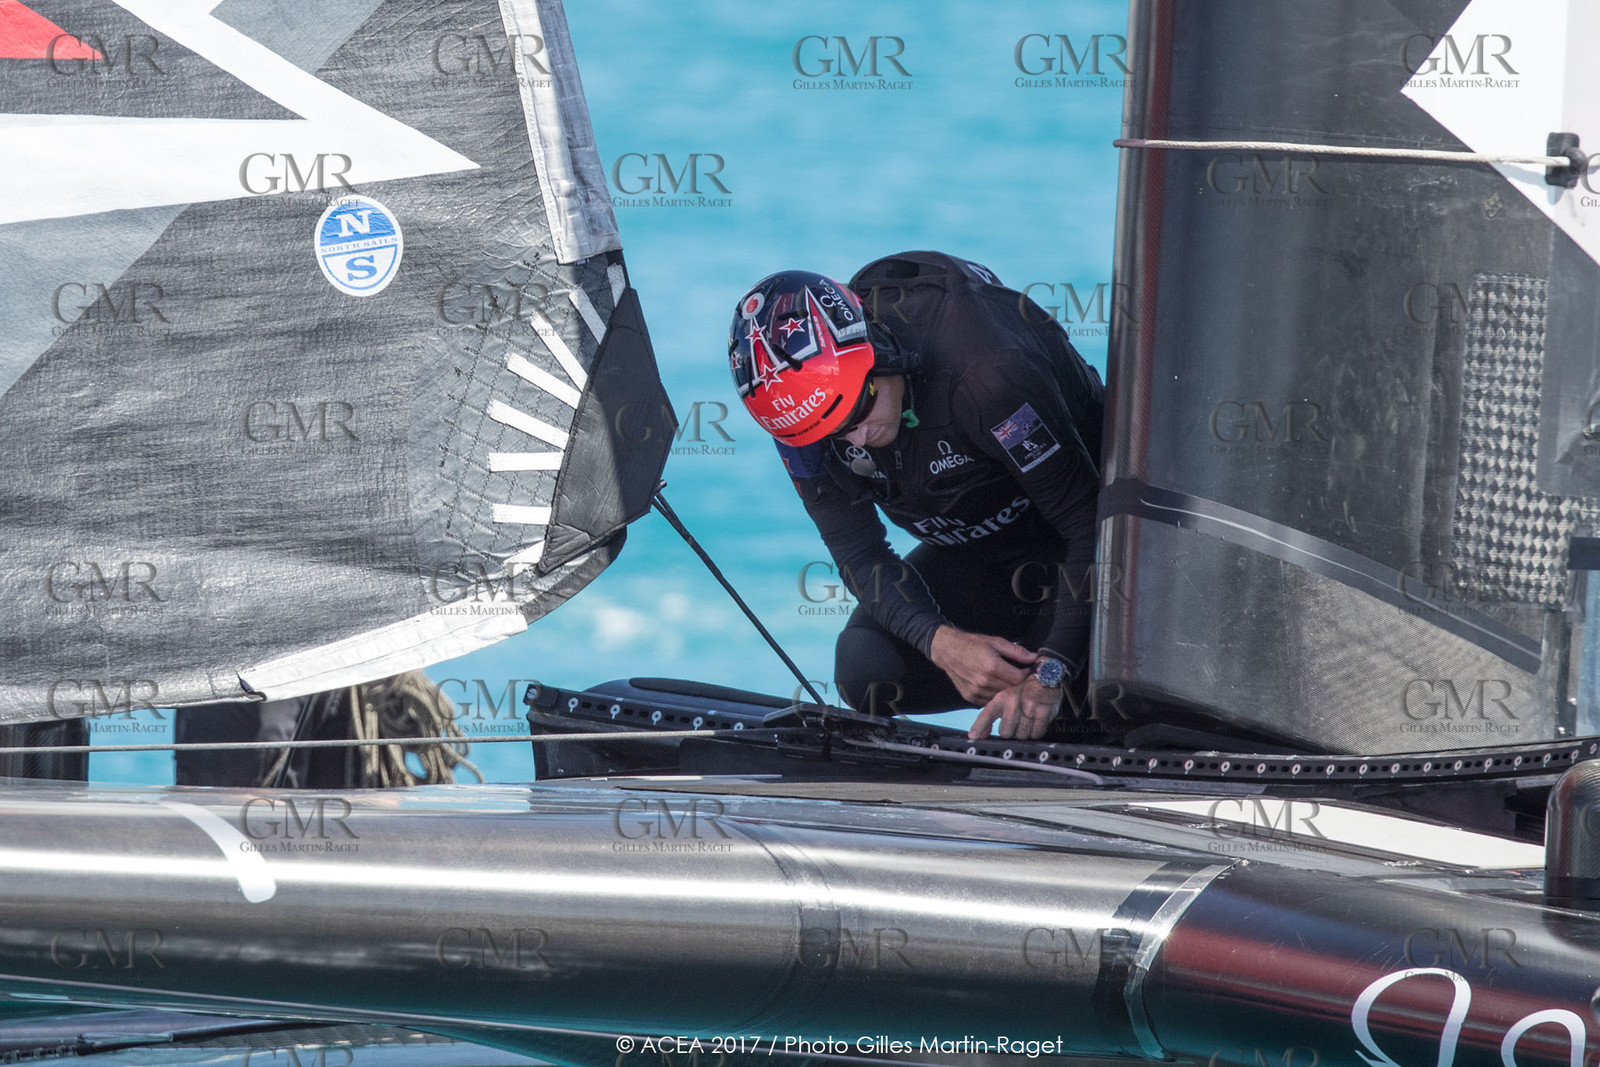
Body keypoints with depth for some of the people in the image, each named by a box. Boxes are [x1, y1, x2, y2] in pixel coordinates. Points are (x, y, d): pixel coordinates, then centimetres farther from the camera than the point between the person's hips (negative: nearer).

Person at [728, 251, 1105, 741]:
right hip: (974, 552, 5)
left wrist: (1050, 672, -39)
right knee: (865, 671, -16)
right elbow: (857, 552, -13)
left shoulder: (984, 370, -38)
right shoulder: (803, 400, -20)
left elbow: (1091, 521, -32)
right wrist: (942, 641, -32)